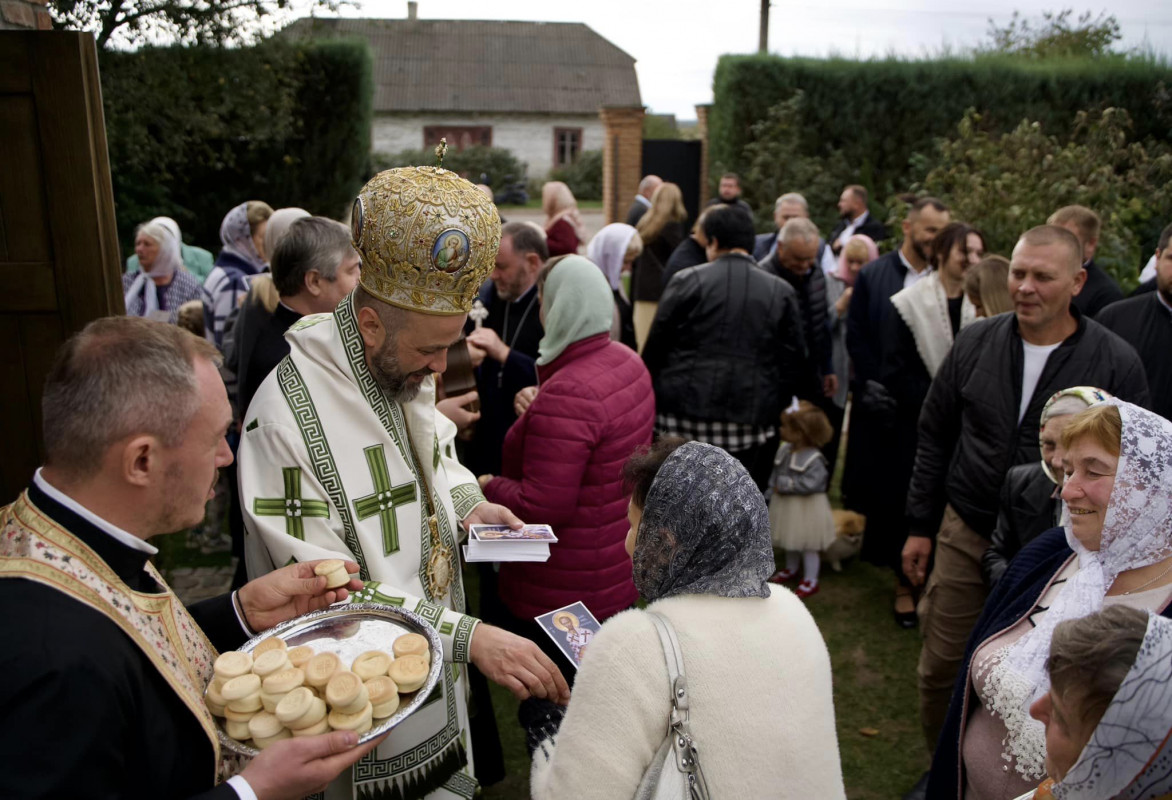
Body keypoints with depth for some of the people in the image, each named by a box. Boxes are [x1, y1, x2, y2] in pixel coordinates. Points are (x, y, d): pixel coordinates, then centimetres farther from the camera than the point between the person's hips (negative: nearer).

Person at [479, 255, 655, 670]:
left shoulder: (565, 395, -29)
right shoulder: (628, 362, 1)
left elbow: (542, 508, -28)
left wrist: (489, 487, -12)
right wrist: (538, 413, 17)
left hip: (561, 595, -9)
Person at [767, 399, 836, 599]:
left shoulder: (814, 459, -25)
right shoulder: (784, 450, -1)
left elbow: (810, 483, -31)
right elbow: (775, 475, 7)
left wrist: (785, 485, -26)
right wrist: (772, 493, 2)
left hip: (806, 509, -8)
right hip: (786, 506, 8)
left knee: (809, 545, 5)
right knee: (790, 541, 24)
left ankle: (810, 580, 18)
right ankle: (791, 569, 45)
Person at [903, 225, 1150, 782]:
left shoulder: (1116, 363, -10)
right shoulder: (976, 343, -3)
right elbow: (934, 438, 4)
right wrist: (920, 525, 5)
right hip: (965, 537, 2)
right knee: (940, 669, 10)